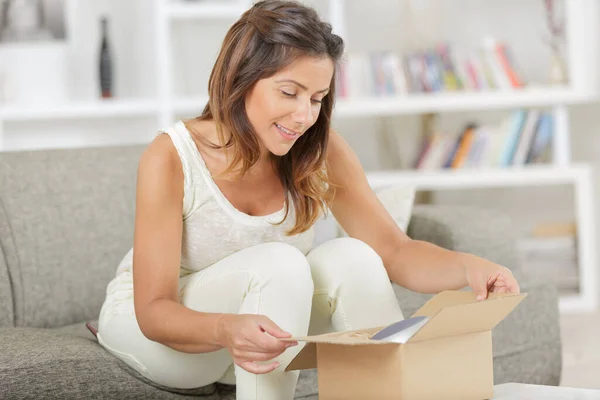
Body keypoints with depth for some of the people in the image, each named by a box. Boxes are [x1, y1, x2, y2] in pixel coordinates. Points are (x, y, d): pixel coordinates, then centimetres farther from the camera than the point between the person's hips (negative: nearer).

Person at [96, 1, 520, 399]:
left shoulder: (323, 153, -12)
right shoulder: (171, 158, -25)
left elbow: (395, 251, -12)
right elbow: (153, 311, -27)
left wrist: (468, 266, -34)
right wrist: (226, 330, -49)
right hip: (150, 329, -4)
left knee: (352, 259, -24)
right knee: (278, 264, -31)